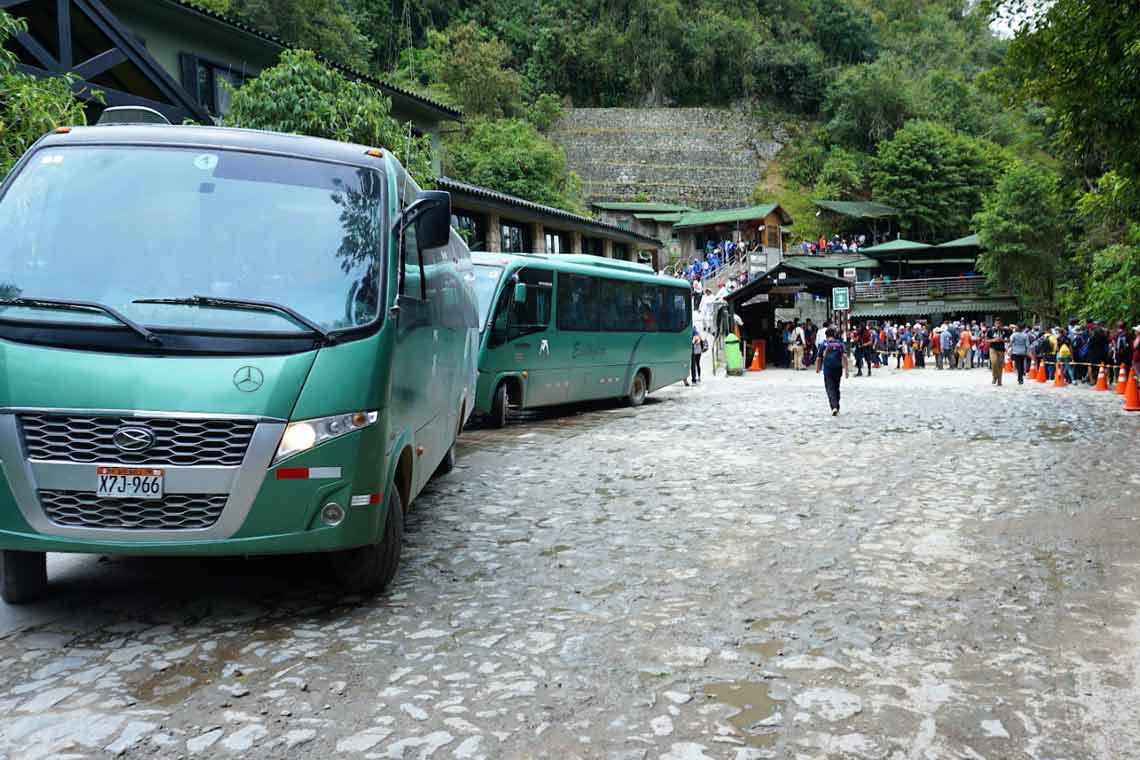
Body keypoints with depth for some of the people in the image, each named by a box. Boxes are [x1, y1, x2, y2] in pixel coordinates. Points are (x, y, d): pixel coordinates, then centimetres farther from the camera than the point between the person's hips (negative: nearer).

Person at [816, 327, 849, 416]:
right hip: (838, 369, 3)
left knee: (830, 389, -5)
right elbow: (844, 356, -4)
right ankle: (837, 407, 26)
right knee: (836, 388, 17)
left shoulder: (823, 344, 1)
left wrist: (817, 368, 18)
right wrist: (846, 369, -4)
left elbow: (819, 359, 2)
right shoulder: (840, 344, 7)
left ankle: (834, 407, -23)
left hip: (828, 370, -3)